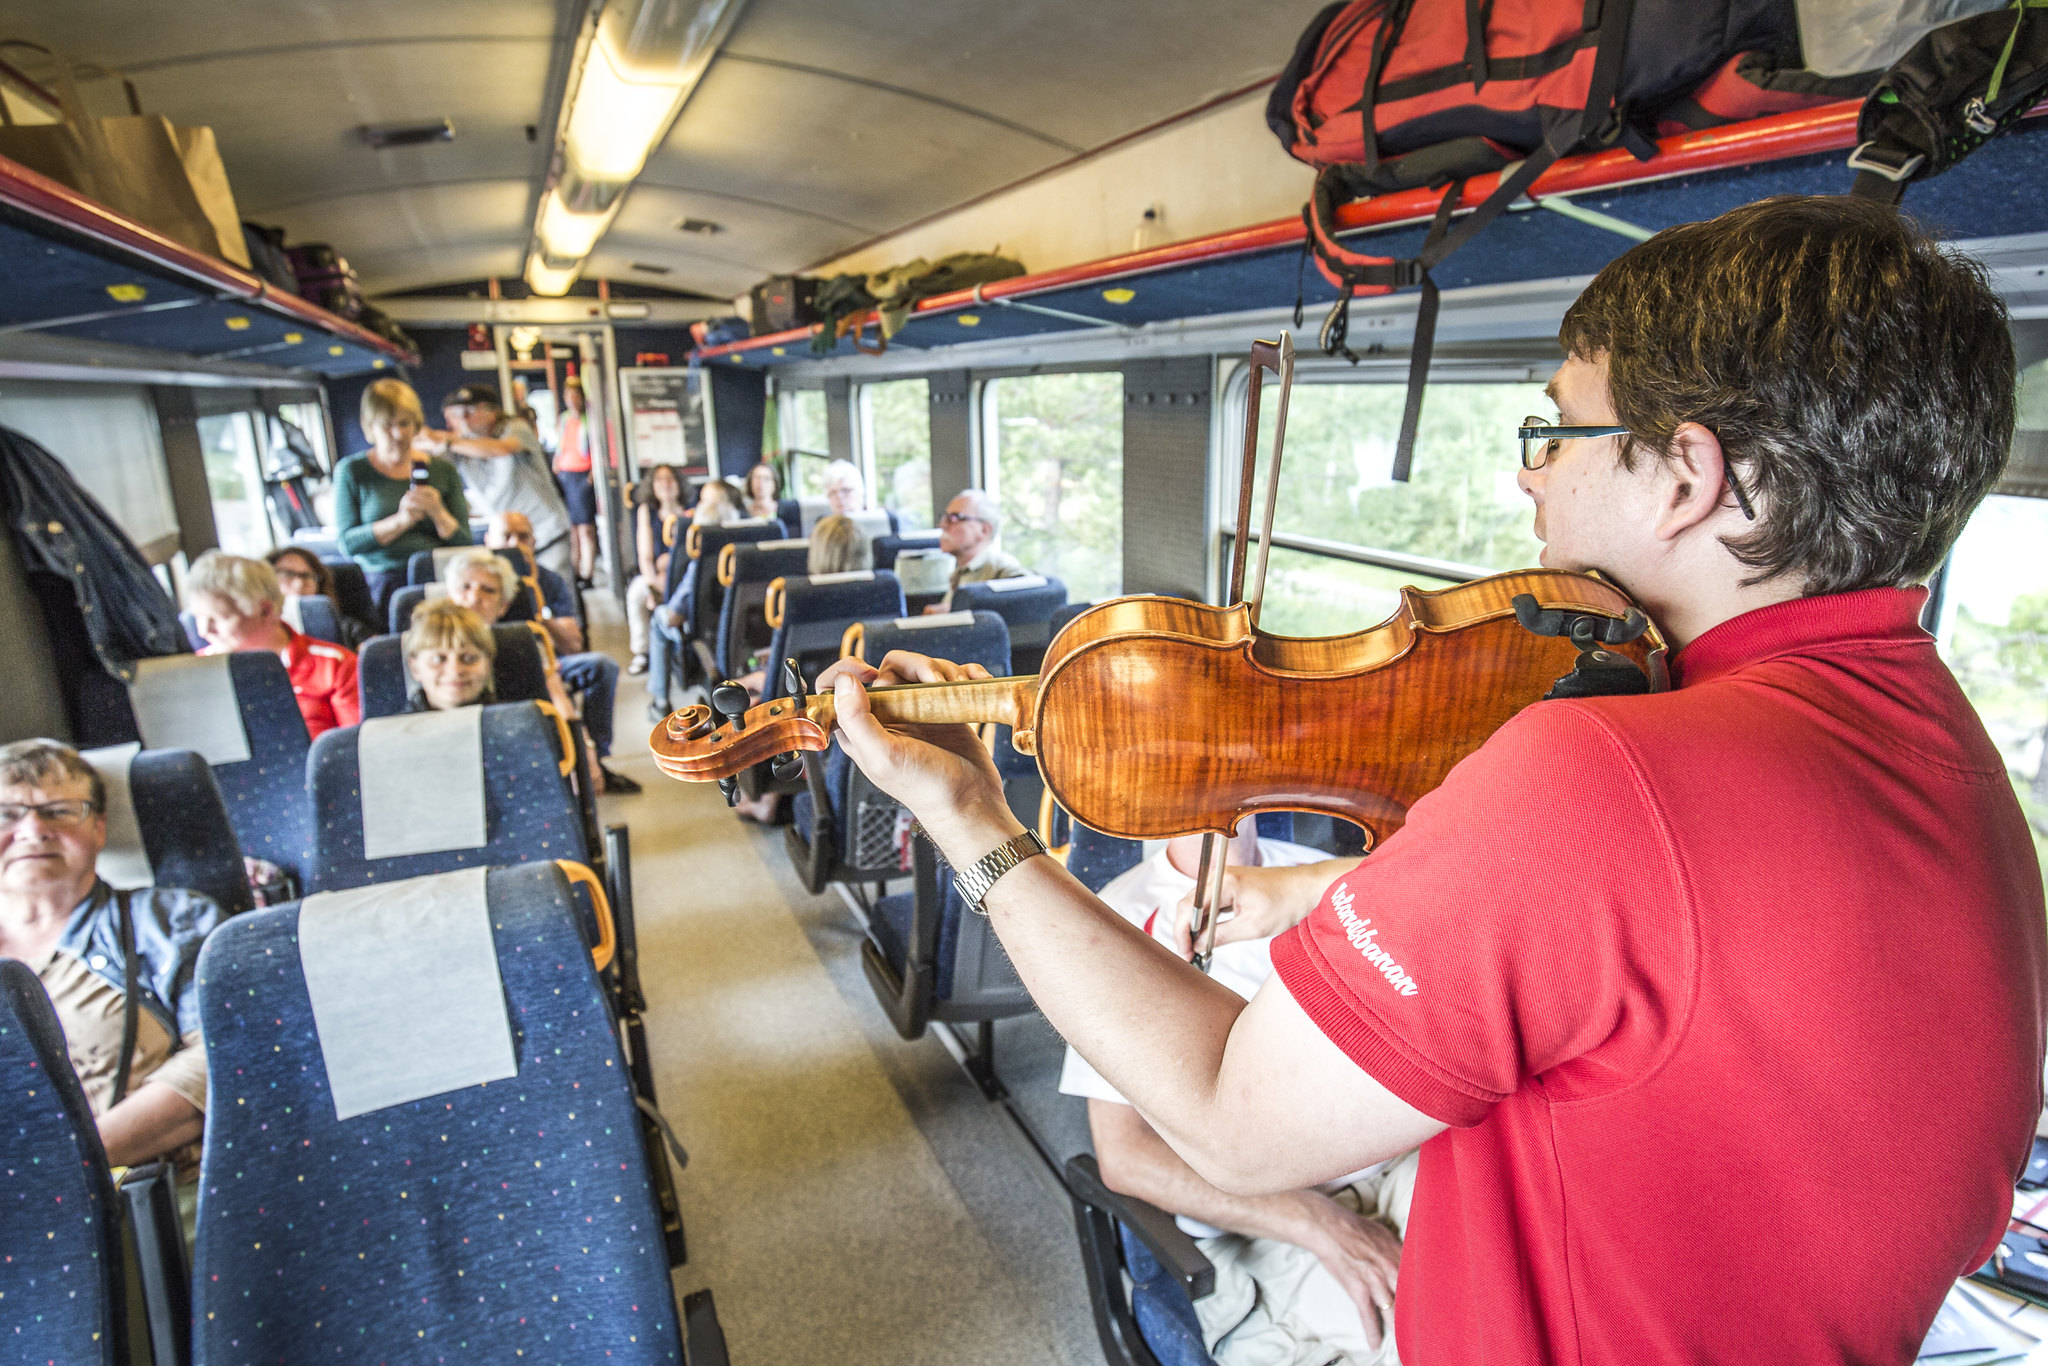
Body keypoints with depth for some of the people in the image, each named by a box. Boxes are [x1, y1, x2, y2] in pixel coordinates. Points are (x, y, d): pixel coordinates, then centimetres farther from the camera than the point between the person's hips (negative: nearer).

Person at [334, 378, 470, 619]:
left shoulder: (443, 470, 14)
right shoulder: (351, 471, 9)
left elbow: (465, 544, 10)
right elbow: (348, 543, 1)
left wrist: (438, 513, -9)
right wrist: (400, 521, -12)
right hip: (383, 581, -2)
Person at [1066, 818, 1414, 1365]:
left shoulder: (1327, 877, 6)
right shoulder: (1126, 918, -10)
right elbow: (1125, 1157, -12)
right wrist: (1321, 1224, -19)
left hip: (1395, 1170, 5)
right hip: (1259, 1225, -5)